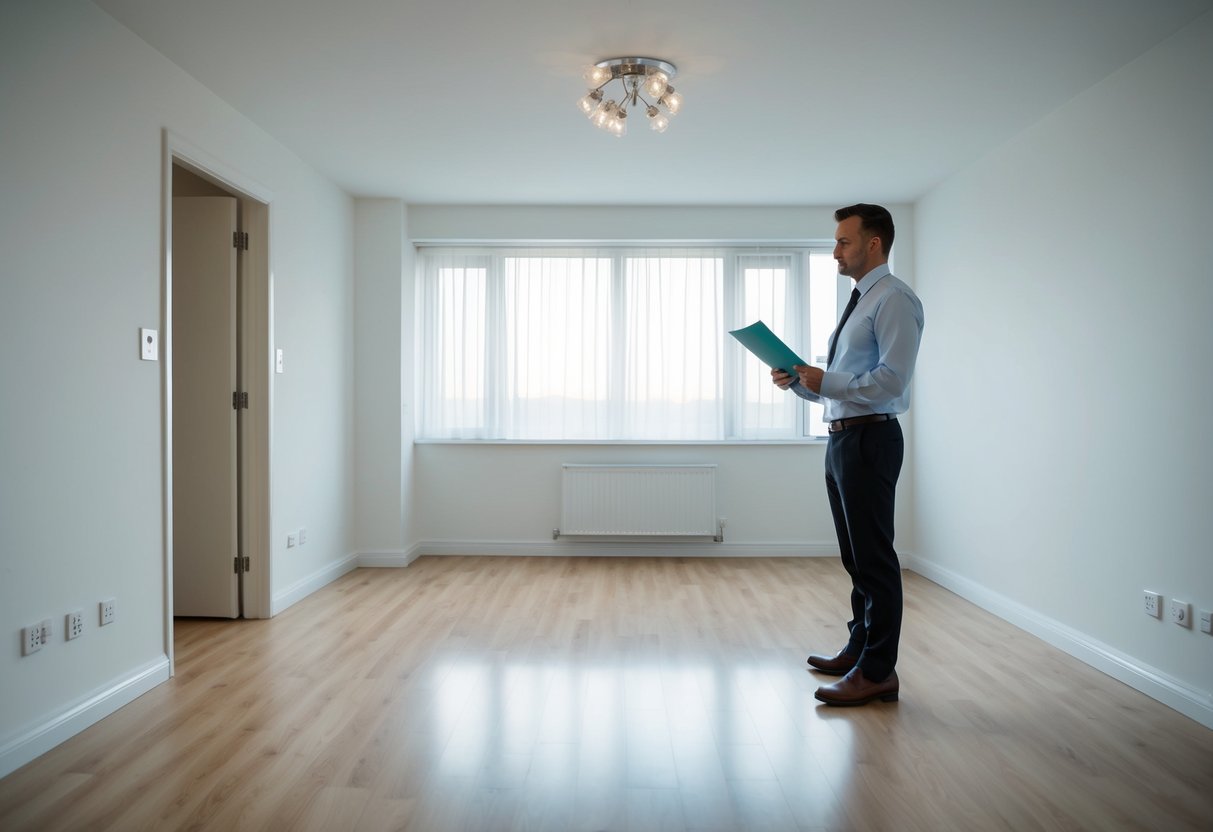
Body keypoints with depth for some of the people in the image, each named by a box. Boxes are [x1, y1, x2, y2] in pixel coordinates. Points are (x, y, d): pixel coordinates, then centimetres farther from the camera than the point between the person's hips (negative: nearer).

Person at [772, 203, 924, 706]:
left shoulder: (894, 300, -10)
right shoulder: (859, 302, 20)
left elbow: (891, 380, -20)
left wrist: (826, 381, -17)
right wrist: (799, 382, 6)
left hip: (869, 440, -10)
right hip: (842, 439, 10)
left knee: (874, 558, -4)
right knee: (855, 555, 17)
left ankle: (878, 673, 6)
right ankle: (859, 649, 31)